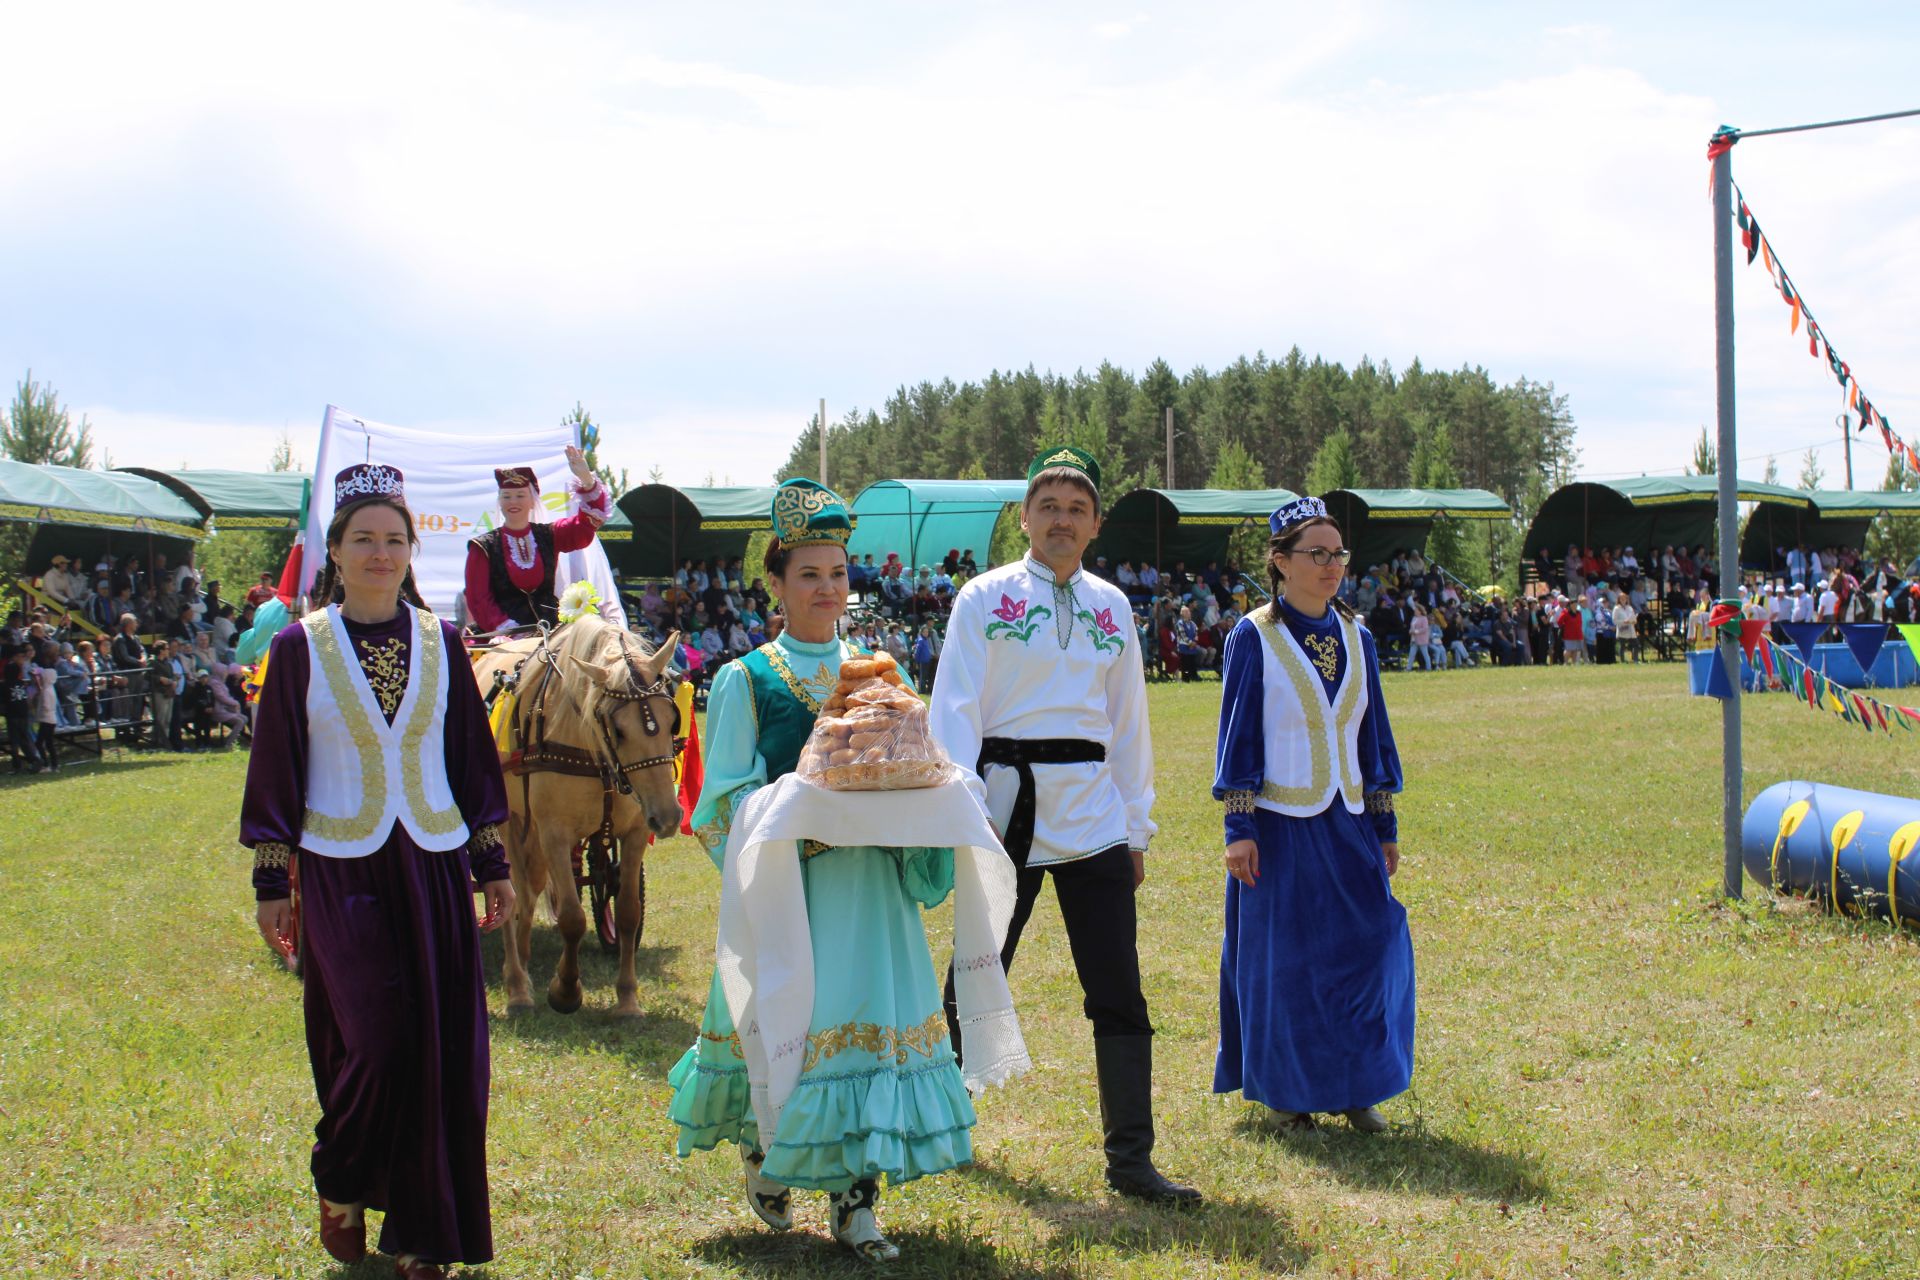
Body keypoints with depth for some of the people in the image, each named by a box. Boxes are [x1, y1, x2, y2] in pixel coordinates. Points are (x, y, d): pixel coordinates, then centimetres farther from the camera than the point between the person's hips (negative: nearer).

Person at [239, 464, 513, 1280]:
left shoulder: (440, 643, 4)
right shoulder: (301, 647, -2)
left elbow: (473, 760, 10)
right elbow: (277, 771, 1)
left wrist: (492, 868, 9)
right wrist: (272, 884, -1)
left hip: (434, 868, 2)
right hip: (341, 873, -2)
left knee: (440, 1053, 2)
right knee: (371, 1045, -4)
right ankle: (341, 1189, 23)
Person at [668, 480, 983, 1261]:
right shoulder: (747, 681, 1)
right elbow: (728, 799, -3)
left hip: (867, 881, 3)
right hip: (785, 882, -3)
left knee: (871, 1023, -2)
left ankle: (856, 1199, 5)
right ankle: (762, 1161, 28)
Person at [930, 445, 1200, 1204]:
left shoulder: (1110, 606, 11)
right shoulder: (987, 597, 0)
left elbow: (1127, 718, 14)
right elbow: (955, 707, -5)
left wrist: (1136, 826, 13)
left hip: (1093, 814, 3)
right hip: (1010, 805, -3)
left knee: (1118, 991, 0)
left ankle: (1130, 1160, 6)